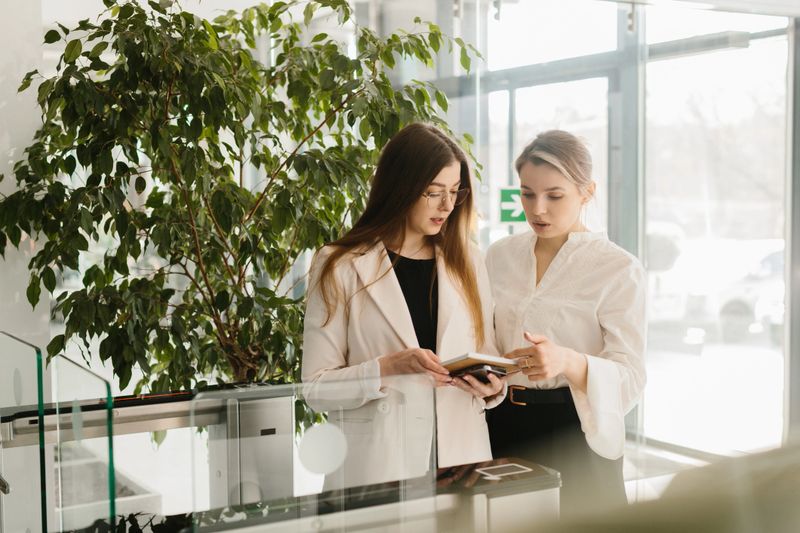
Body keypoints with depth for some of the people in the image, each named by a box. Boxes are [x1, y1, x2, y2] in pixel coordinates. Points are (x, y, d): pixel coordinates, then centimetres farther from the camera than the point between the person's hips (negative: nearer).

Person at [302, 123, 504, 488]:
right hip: (381, 459, -3)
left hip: (462, 452, 4)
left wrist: (492, 386, -8)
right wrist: (387, 369, -20)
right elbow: (316, 385, -5)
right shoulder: (340, 268, -4)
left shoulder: (467, 262, 9)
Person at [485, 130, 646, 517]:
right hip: (505, 428, 4)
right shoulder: (499, 256, 5)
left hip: (575, 434, -4)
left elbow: (630, 377, -16)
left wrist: (569, 362, -34)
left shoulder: (619, 269, -10)